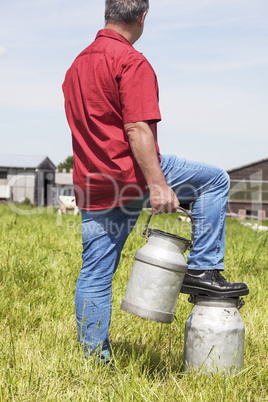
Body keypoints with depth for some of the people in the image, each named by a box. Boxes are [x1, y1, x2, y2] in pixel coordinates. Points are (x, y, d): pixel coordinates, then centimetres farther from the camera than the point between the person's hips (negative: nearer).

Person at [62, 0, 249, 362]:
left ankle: (96, 358, 16)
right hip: (131, 173, -8)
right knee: (215, 180, 9)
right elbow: (138, 129, -20)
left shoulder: (77, 65, 17)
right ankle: (203, 270, 5)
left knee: (94, 274, 10)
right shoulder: (131, 62, -10)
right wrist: (157, 185, -23)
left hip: (91, 188, 8)